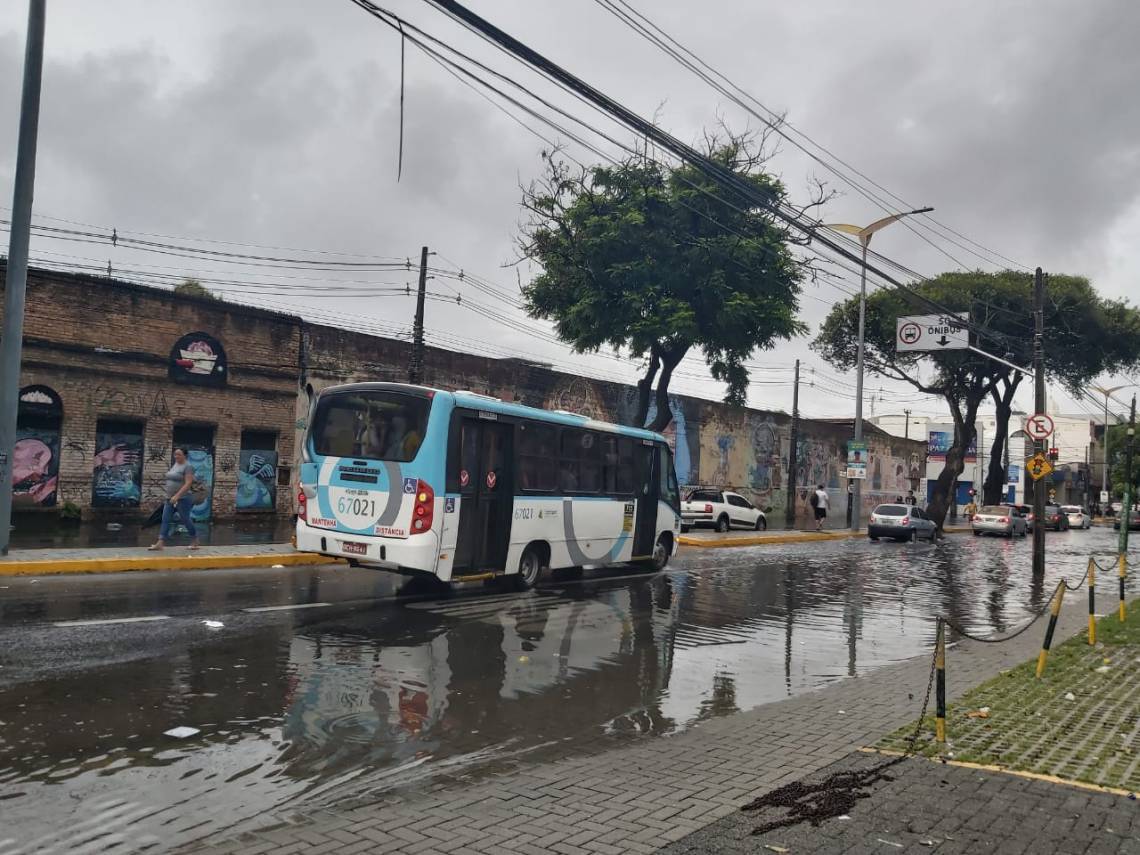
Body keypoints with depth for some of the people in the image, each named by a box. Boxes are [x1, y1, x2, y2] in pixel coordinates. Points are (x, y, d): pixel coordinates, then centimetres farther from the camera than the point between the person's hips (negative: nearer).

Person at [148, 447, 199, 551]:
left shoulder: (188, 466, -13)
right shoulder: (175, 465, 13)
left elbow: (188, 483, -21)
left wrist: (177, 496, -27)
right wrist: (170, 496, 21)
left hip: (182, 499, -8)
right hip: (170, 499, 8)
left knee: (185, 520, 2)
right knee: (165, 520, 0)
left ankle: (195, 541, 18)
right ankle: (160, 543, -3)